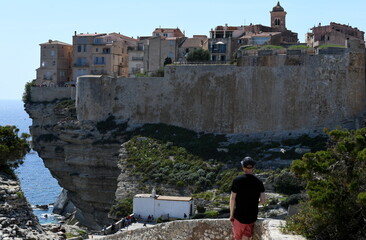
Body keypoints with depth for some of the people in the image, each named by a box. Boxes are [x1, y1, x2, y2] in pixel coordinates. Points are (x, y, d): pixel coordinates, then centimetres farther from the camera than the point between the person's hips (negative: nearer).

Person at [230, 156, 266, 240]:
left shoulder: (237, 180, -10)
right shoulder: (258, 182, -3)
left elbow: (233, 198, -9)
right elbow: (263, 200, -4)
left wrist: (231, 214, 0)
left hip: (239, 215, -2)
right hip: (252, 217, 2)